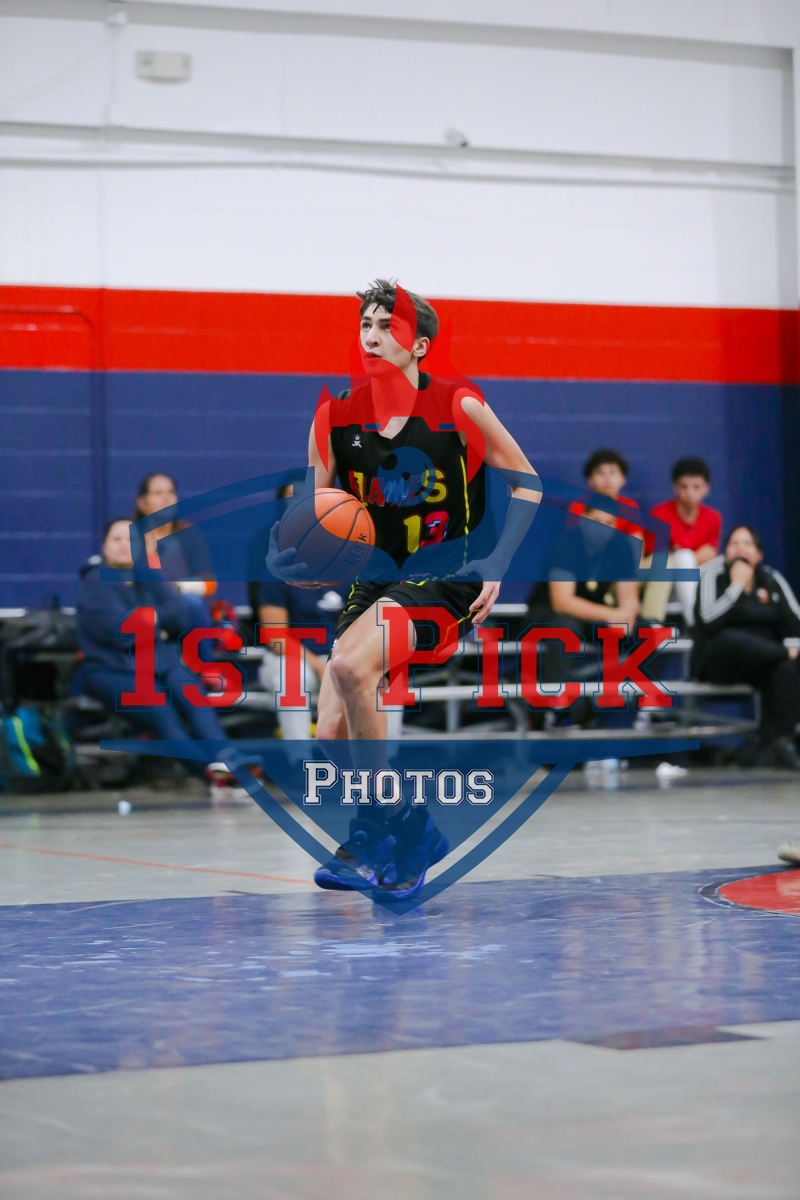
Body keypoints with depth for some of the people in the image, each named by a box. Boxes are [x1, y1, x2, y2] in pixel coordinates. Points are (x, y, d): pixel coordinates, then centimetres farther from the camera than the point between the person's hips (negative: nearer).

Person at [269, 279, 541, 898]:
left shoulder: (458, 406, -7)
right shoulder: (336, 417, 3)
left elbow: (528, 483, 2)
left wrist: (497, 566, -7)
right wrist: (302, 553, -12)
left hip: (446, 575, -5)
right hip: (375, 580, 5)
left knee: (350, 665, -31)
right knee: (332, 739, -6)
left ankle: (386, 823, -15)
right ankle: (412, 835, 20)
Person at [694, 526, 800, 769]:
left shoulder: (772, 580, 12)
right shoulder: (713, 574, -2)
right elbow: (709, 621, -17)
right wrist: (737, 585, -15)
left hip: (765, 660, 3)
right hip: (720, 659, -3)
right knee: (730, 638, -38)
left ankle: (778, 742, -39)